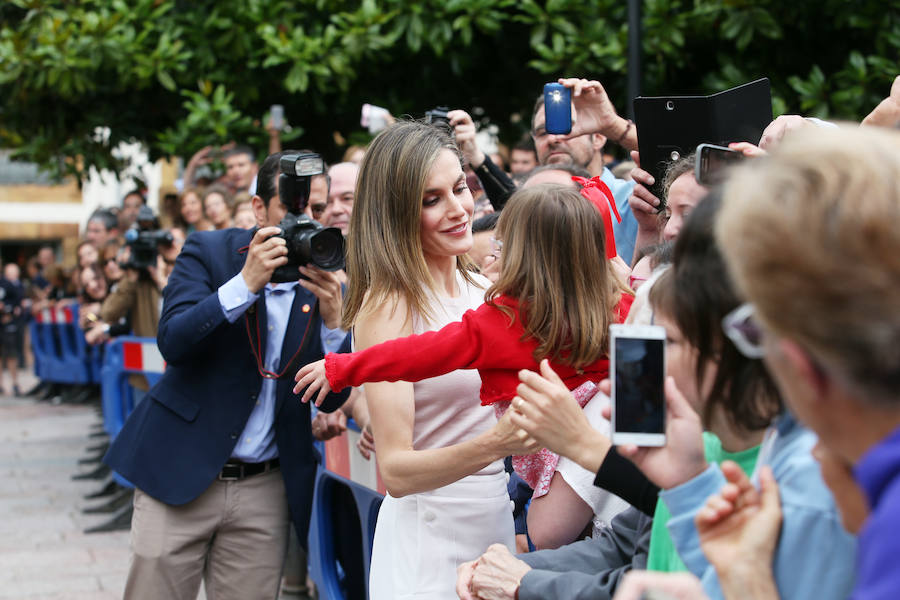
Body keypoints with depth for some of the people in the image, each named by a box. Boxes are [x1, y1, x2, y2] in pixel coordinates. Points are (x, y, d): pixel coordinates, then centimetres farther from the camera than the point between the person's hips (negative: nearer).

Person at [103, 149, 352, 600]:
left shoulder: (325, 284, 4)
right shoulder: (208, 251, 0)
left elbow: (332, 399, 0)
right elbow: (172, 341, -14)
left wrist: (332, 319, -16)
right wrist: (247, 282, -22)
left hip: (264, 492, 2)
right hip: (179, 475, -2)